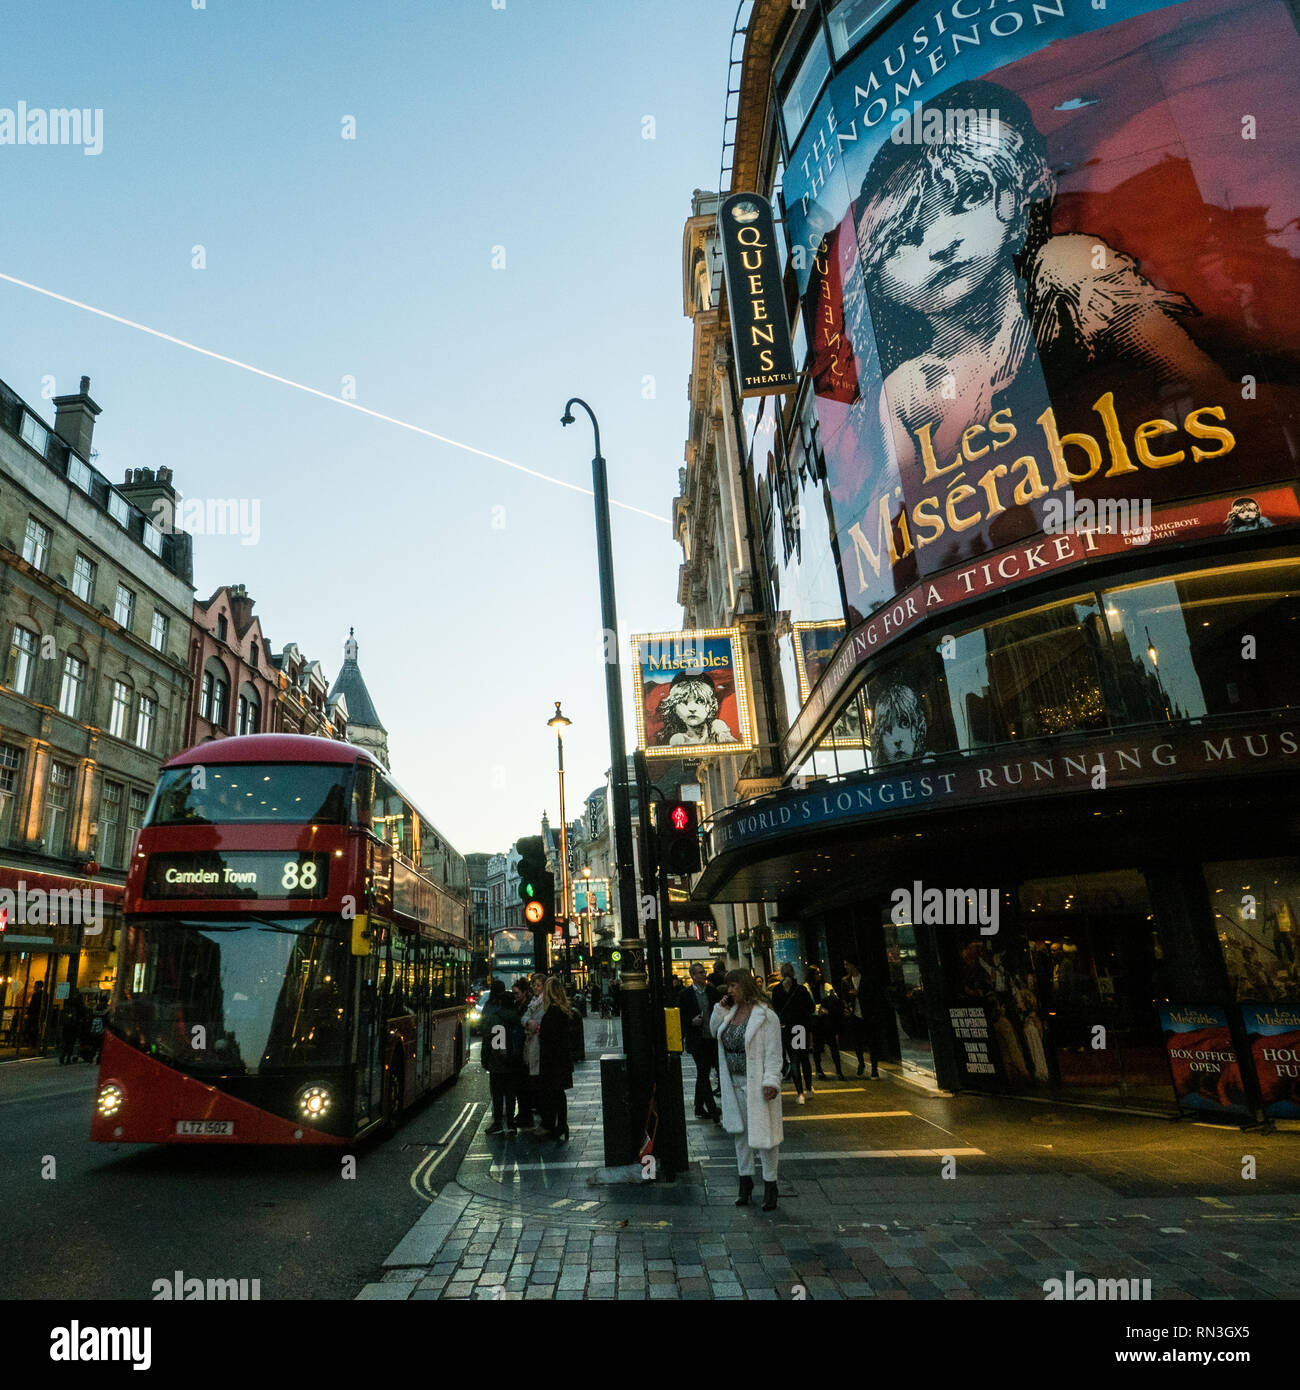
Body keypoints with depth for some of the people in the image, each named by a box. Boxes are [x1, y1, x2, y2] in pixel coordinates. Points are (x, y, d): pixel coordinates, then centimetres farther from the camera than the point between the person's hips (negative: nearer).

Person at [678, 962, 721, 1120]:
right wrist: (691, 1021, -17)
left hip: (711, 1039, 4)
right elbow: (680, 1017, 0)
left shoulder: (712, 991, 7)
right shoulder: (685, 994, -3)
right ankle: (712, 1109, -4)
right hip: (696, 1040, -4)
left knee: (703, 1074, 12)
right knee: (703, 1073, -7)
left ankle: (699, 1109, 21)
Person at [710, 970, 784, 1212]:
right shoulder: (731, 1012, 6)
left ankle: (770, 1185, 15)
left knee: (763, 1133, 0)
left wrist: (771, 1082, -21)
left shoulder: (765, 1016, -15)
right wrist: (719, 1010, 3)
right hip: (734, 1083, 7)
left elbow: (773, 1053, -15)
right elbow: (714, 1031, 19)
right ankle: (745, 1181, 30)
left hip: (756, 1083, -7)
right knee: (740, 1132, 16)